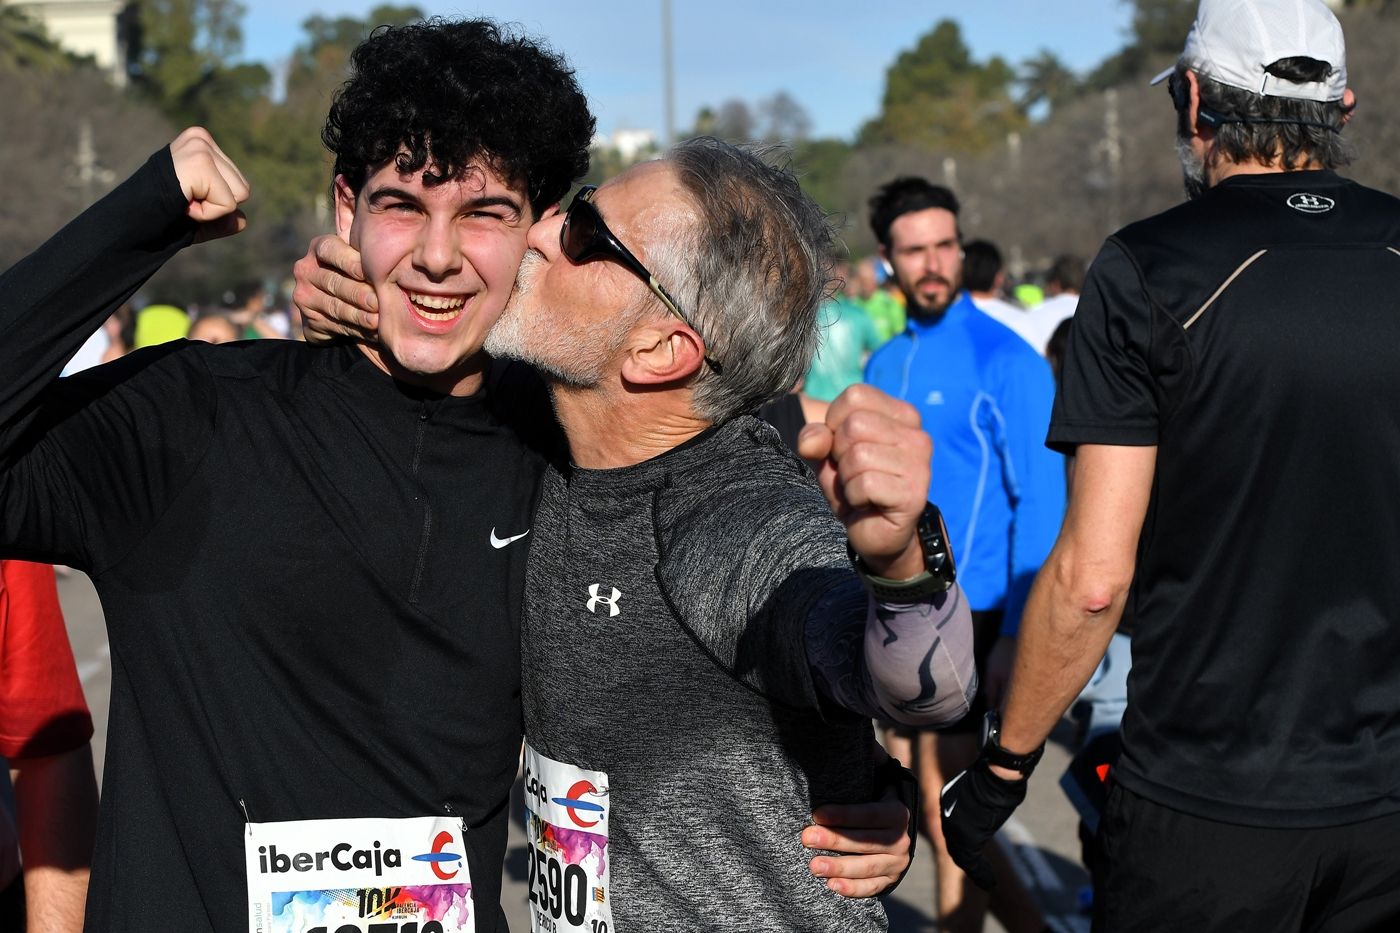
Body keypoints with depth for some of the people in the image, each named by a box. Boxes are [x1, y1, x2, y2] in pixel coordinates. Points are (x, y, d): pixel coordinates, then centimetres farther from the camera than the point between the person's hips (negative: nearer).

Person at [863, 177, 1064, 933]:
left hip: (967, 612, -7)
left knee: (947, 815, -2)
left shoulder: (1004, 359, -10)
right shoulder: (884, 365, 10)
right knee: (927, 811, 13)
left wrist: (1018, 634, -18)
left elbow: (1041, 503, -13)